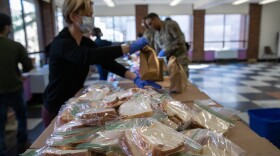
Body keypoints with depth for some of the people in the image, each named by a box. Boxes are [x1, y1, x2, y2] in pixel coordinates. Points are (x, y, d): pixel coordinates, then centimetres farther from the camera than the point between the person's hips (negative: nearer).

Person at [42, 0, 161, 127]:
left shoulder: (86, 42, 0)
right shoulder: (61, 43, -23)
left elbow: (106, 61, -9)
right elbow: (91, 56, -41)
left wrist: (135, 78, -23)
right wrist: (130, 47, -40)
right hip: (56, 110, -6)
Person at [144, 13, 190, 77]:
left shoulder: (170, 24, -6)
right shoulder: (156, 35, 14)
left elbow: (180, 40, -15)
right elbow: (158, 51, 19)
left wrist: (166, 51, -17)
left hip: (180, 61, -6)